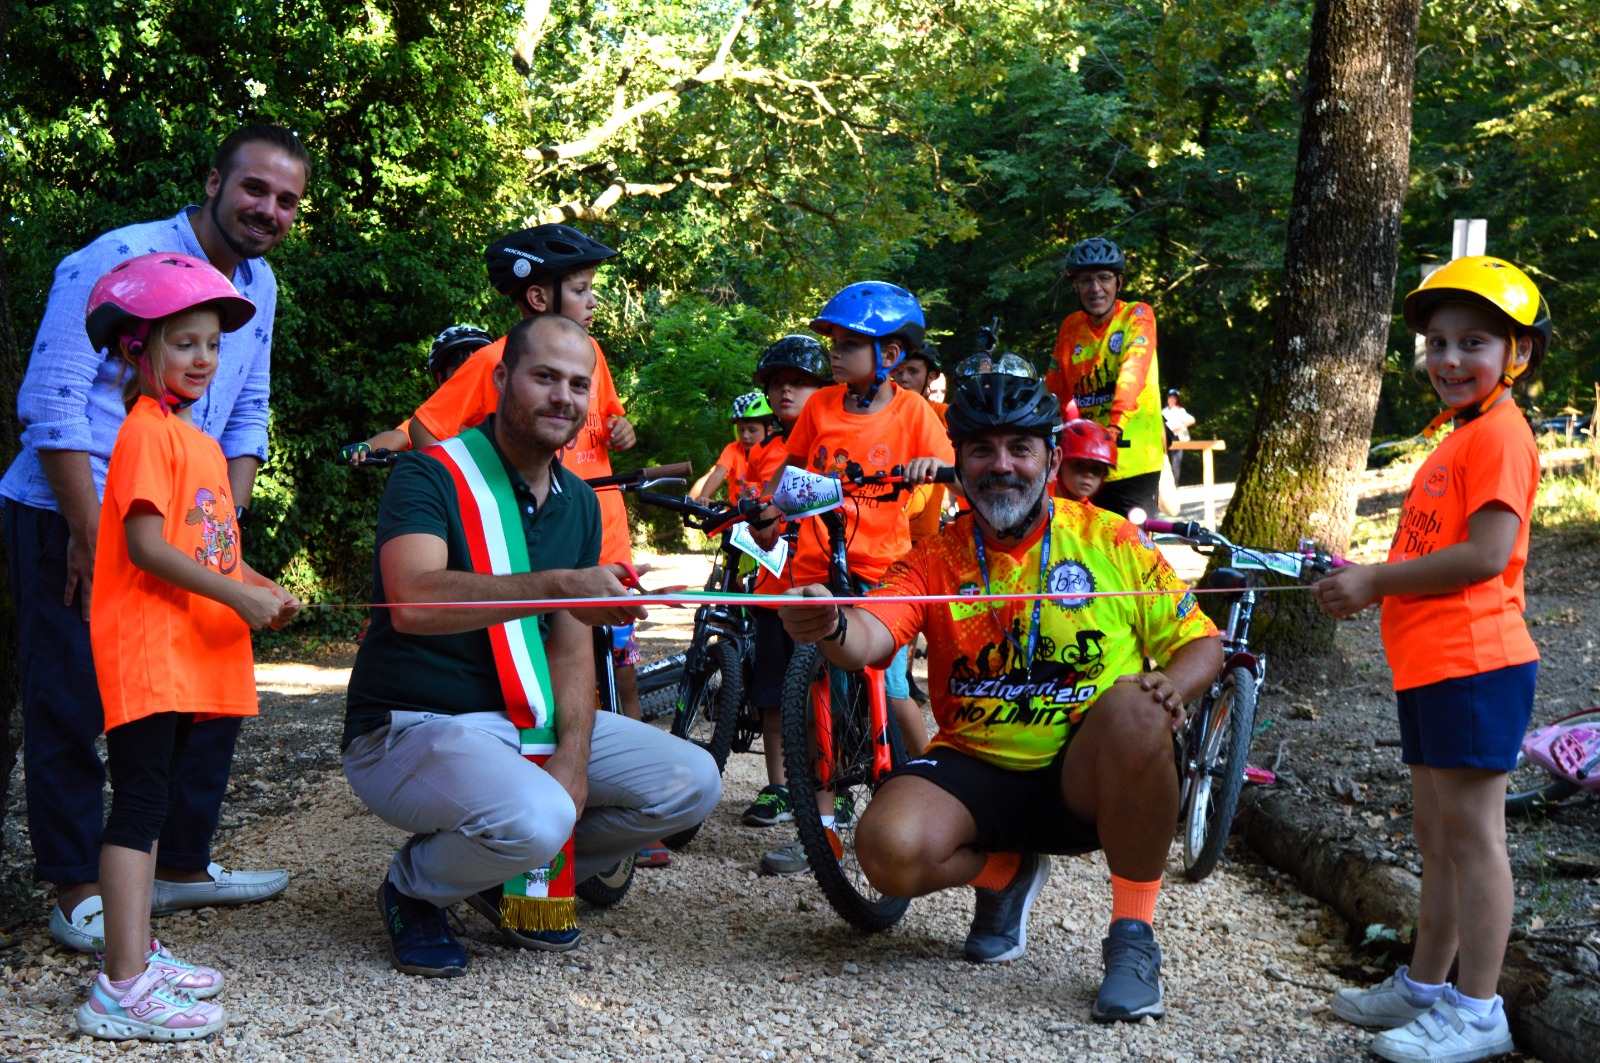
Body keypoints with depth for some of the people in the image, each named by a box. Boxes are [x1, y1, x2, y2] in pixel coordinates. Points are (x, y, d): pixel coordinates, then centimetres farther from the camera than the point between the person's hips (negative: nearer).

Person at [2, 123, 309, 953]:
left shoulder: (258, 285, 10)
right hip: (70, 520, -8)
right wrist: (90, 534, -17)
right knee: (72, 707, -2)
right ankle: (78, 893, 11)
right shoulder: (120, 261, -15)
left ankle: (180, 866, 25)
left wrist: (227, 519, 4)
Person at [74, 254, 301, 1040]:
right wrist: (238, 597, -20)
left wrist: (261, 589, 7)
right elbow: (146, 544, -20)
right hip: (146, 649, -10)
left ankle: (137, 955, 24)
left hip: (191, 650, 10)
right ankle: (122, 989, -10)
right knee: (139, 805, -10)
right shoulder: (147, 431, -12)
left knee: (151, 805, 15)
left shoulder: (197, 438, 18)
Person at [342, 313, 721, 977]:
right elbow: (412, 601, -33)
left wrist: (571, 759, -13)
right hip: (412, 727, -7)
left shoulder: (578, 504, 9)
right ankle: (414, 889, -1)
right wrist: (558, 585, -45)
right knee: (533, 818, -36)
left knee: (691, 782, -6)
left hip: (529, 723, 7)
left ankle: (517, 884, 12)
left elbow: (571, 646, 5)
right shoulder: (430, 476, -13)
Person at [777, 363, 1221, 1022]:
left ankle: (1133, 935, -16)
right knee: (890, 849, -28)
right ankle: (1005, 873, 10)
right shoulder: (935, 561, 1)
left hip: (1086, 775, -1)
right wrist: (831, 627, -42)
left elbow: (1199, 640, 4)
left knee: (1134, 710, -35)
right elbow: (869, 639, -17)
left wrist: (1173, 687, -19)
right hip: (976, 771, 1)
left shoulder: (1111, 541, 1)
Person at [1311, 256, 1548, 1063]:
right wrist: (1367, 587, 9)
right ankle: (1425, 986, 27)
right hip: (1428, 663, 10)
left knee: (1470, 831, -5)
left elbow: (1486, 554, -20)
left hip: (1473, 663, -10)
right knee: (1437, 837, 16)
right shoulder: (1459, 437, 20)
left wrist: (1375, 581, -14)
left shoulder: (1499, 433, -11)